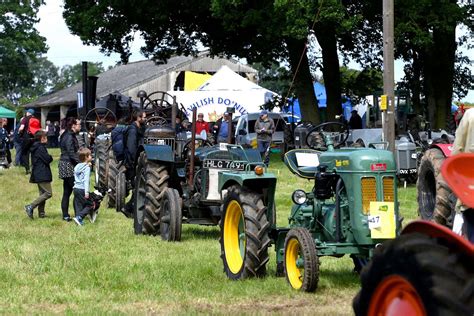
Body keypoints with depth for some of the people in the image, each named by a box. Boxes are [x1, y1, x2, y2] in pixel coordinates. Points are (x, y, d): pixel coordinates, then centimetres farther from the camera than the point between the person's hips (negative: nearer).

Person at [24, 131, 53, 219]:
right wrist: (51, 157, 3)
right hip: (42, 174, -11)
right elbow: (47, 159, -17)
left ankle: (41, 213, 14)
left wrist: (49, 158, 5)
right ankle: (30, 207, -16)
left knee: (43, 193, 15)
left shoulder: (35, 147, 14)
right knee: (48, 193, -11)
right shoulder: (40, 148, -16)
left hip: (38, 174, 11)